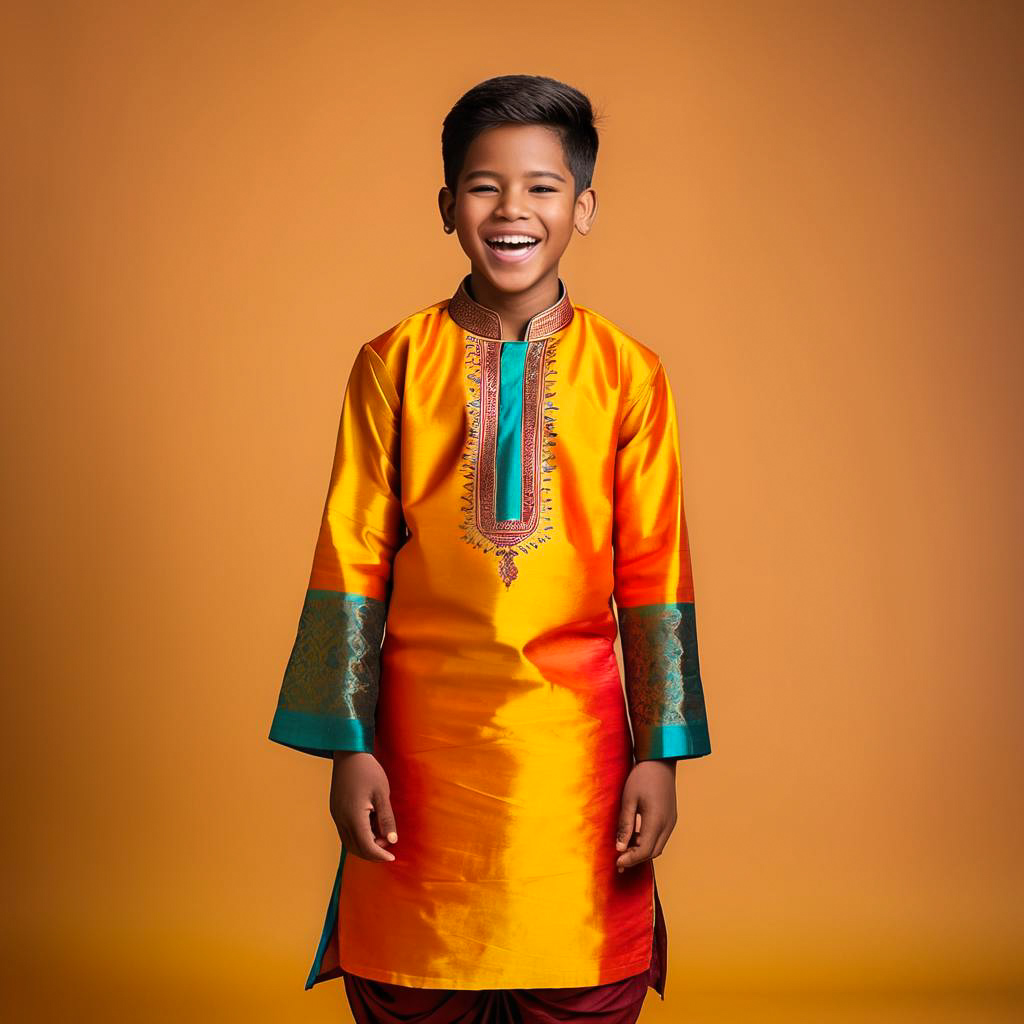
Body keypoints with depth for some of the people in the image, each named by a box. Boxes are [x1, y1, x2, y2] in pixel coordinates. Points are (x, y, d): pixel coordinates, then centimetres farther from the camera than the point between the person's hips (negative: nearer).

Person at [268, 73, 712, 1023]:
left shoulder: (627, 372, 1)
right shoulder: (393, 364, 1)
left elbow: (654, 574, 2)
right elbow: (352, 563, 2)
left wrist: (660, 755, 0)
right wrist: (349, 748, -1)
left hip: (574, 734, 0)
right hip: (425, 737, 0)